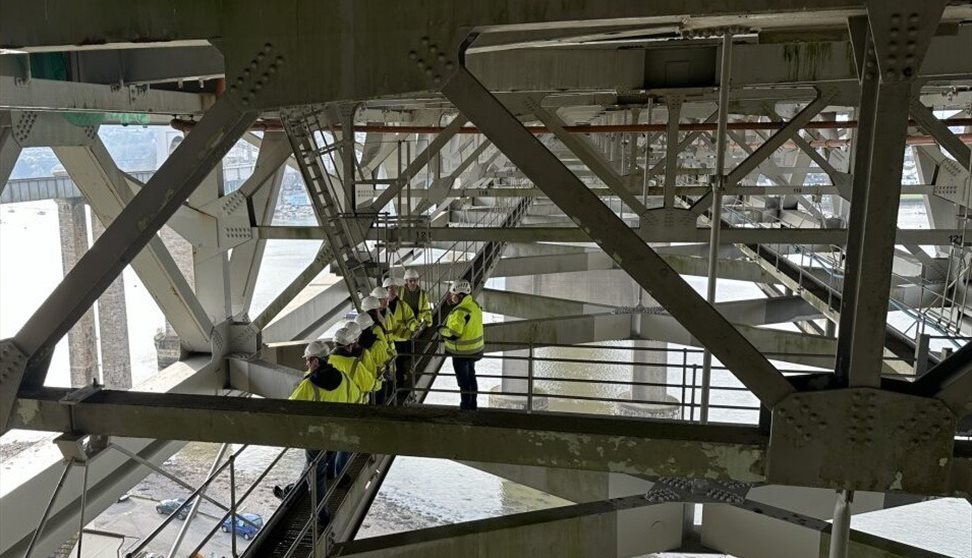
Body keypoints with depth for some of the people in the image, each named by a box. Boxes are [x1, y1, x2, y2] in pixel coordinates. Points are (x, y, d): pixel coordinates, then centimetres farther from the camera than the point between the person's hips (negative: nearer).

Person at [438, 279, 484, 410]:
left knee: (464, 380, 6)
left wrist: (441, 330, -11)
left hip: (462, 352, -9)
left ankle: (465, 407, 19)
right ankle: (472, 405, 34)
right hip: (474, 349, 9)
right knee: (471, 376, 21)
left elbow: (453, 334, -29)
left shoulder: (460, 311, -28)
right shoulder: (474, 305, 1)